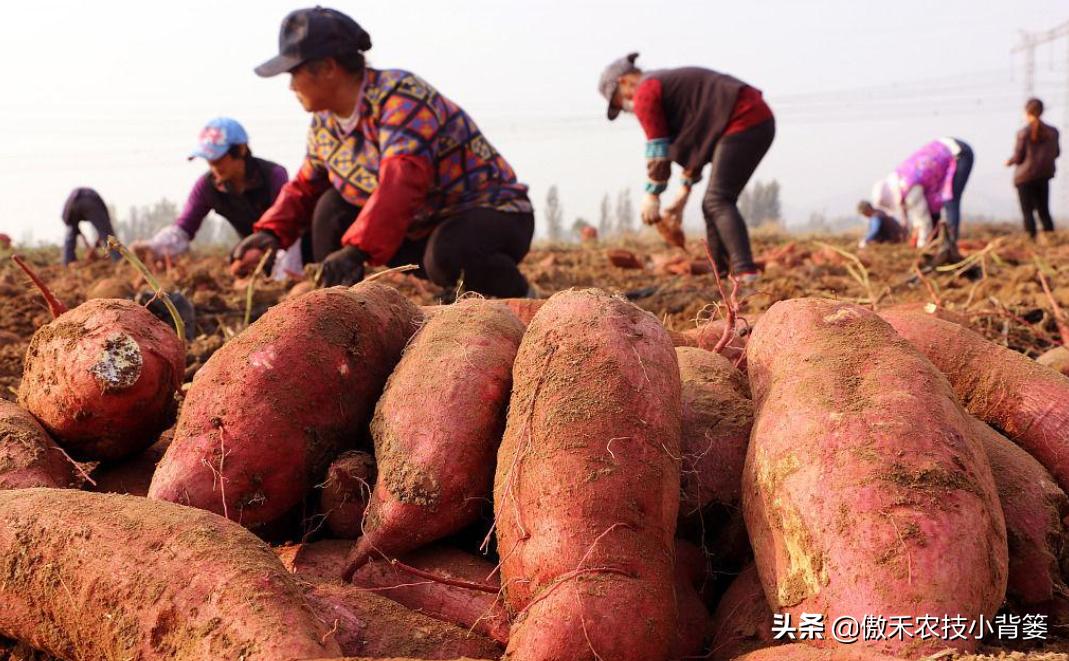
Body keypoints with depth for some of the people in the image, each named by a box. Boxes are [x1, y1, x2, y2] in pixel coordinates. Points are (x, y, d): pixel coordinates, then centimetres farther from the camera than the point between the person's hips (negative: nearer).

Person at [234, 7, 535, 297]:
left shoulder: (400, 97, -24)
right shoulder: (325, 124, 2)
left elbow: (403, 180, -39)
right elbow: (305, 187, 13)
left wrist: (357, 249, -49)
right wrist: (271, 230, -7)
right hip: (424, 227, 8)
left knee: (447, 255, -39)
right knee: (332, 207, -2)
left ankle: (519, 296, -10)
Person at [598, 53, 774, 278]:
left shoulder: (645, 93, -3)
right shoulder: (673, 84, 27)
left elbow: (657, 151, -4)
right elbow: (695, 142, 26)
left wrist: (651, 197, 4)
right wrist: (683, 195, 25)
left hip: (743, 121, -10)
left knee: (718, 202, -16)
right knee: (715, 203, 11)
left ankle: (746, 274, -31)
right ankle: (721, 275, 11)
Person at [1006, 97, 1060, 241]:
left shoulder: (1023, 133, -16)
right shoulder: (1052, 132, -2)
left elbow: (1018, 157, -12)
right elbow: (1056, 153, 7)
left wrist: (1009, 161, 10)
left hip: (1025, 177, -4)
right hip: (1044, 176, 4)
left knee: (1028, 212, 5)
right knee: (1044, 211, 16)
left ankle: (1031, 240, 2)